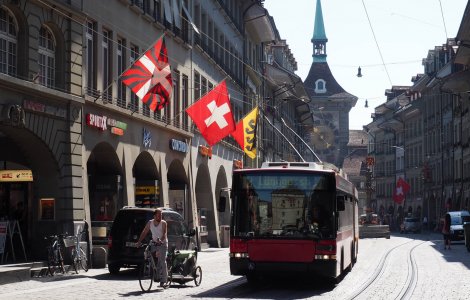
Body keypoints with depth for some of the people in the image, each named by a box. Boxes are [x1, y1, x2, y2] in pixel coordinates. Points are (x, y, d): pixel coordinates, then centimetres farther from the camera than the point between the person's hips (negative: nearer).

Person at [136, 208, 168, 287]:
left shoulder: (163, 223, -8)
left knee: (162, 261, -15)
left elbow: (164, 234, -20)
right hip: (154, 243, 5)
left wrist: (161, 240, -39)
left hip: (163, 243, -5)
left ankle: (163, 281, -17)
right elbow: (144, 232, 8)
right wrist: (139, 241, -3)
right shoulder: (150, 223, 4)